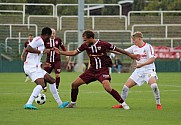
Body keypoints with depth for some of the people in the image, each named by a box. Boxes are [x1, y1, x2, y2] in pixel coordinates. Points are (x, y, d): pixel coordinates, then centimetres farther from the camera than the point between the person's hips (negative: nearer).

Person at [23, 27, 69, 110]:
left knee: (52, 81, 16)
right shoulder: (38, 40, -7)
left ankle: (60, 103, 22)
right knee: (41, 84, -27)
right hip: (32, 67, -10)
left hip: (35, 67, 10)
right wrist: (42, 51, -20)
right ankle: (29, 104, -34)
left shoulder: (41, 43, 22)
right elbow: (27, 49, -23)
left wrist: (41, 65, 18)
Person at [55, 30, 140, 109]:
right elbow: (74, 53, 9)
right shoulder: (85, 45, -1)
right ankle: (73, 103, 23)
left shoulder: (103, 44, -15)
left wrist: (130, 55, 2)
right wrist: (59, 52, 2)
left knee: (107, 87, -29)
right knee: (74, 84, 2)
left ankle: (123, 103, -17)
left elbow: (117, 49, -4)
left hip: (103, 69, -6)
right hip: (92, 69, 6)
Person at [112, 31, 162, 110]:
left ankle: (158, 104, -15)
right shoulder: (134, 48, 6)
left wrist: (142, 64, -32)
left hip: (148, 69, -6)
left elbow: (152, 59, -21)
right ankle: (121, 103, 16)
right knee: (126, 86, 0)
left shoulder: (148, 47, -12)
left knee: (154, 85, -31)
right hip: (138, 71, 6)